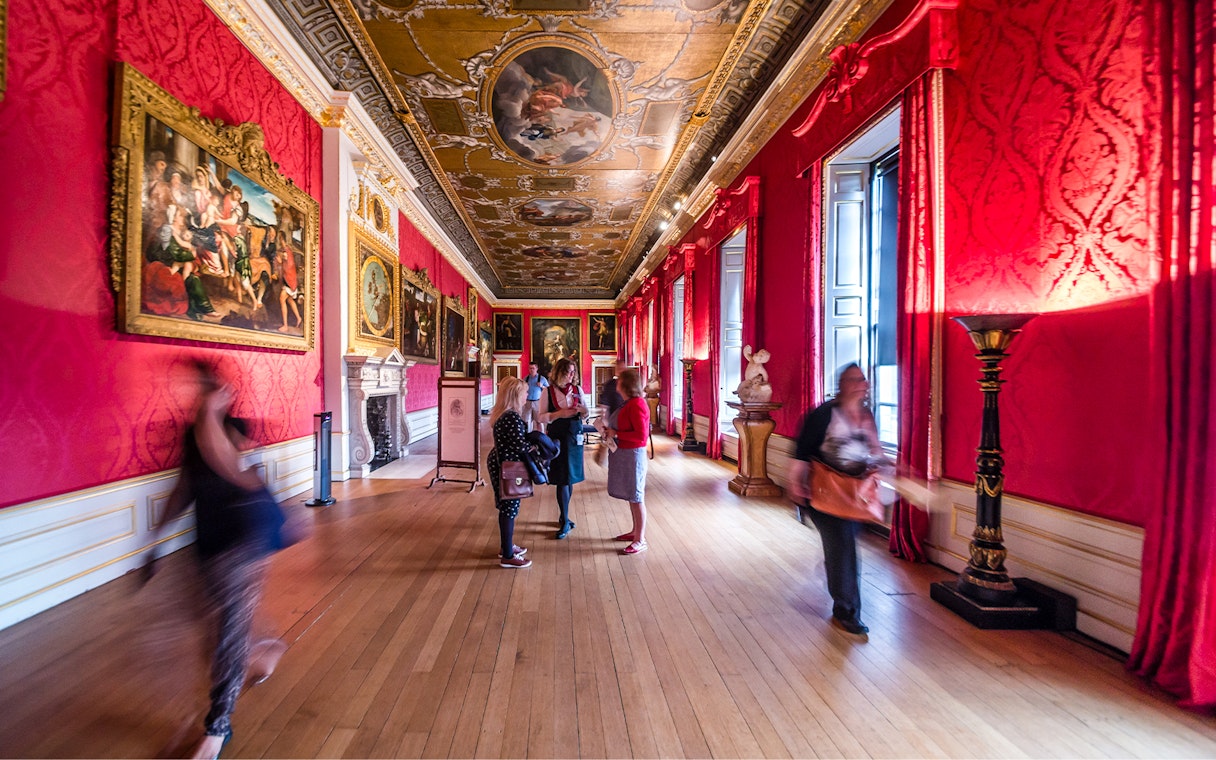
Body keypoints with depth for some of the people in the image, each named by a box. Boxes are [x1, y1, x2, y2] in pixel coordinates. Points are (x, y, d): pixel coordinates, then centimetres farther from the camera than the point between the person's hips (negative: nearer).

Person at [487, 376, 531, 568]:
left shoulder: (503, 414, 7)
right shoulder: (512, 418, -24)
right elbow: (521, 446, -22)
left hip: (500, 464, 10)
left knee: (506, 508, 21)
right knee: (509, 509, 2)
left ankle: (506, 546, 36)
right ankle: (507, 556, 14)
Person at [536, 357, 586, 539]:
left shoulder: (577, 389, 4)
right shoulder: (548, 391, -5)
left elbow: (584, 415, 12)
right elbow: (541, 417, -5)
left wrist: (583, 410, -11)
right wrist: (559, 414, -18)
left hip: (574, 437, 3)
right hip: (557, 437, -3)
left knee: (570, 478, 11)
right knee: (562, 478, -1)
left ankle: (564, 517, 29)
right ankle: (565, 522, 10)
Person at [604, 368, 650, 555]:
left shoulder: (636, 404, -20)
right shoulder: (629, 403, 10)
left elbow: (641, 435, -24)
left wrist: (617, 434, -18)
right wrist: (612, 433, 5)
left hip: (633, 454, -10)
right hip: (624, 453, 10)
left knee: (636, 497, -1)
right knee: (631, 496, 18)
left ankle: (640, 540, 10)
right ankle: (636, 531, 32)